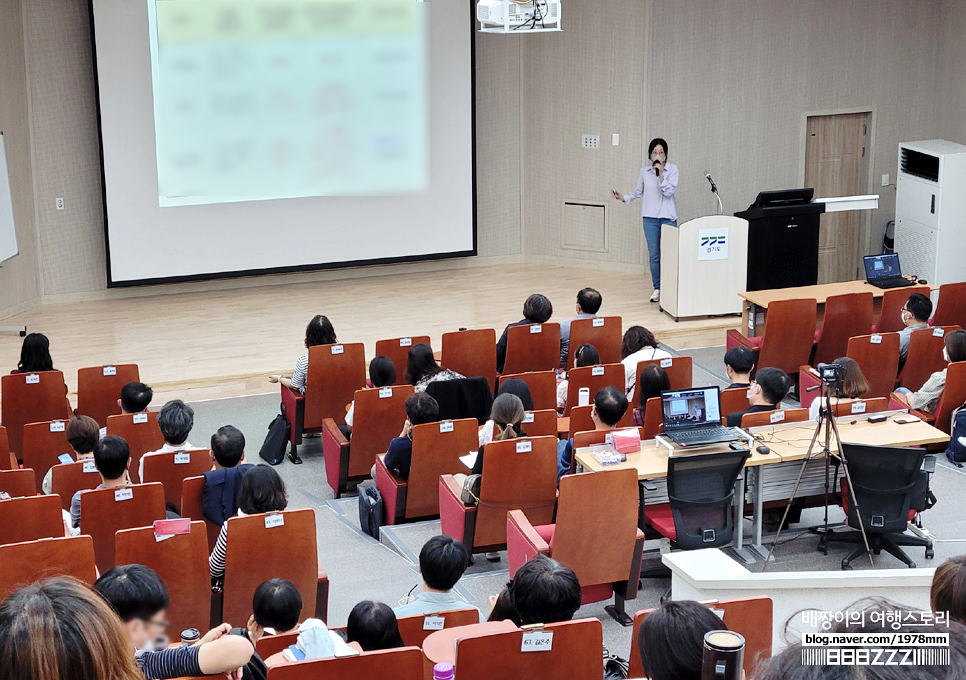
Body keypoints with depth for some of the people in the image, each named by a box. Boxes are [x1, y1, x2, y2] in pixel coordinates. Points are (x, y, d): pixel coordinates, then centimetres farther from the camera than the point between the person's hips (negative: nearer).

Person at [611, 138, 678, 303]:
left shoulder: (672, 169, -2)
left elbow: (669, 191, -10)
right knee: (654, 255, 5)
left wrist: (661, 175, -19)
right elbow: (639, 191, 15)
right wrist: (624, 197, 2)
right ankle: (657, 288, 15)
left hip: (668, 216, -2)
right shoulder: (644, 171, 5)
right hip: (650, 217, 2)